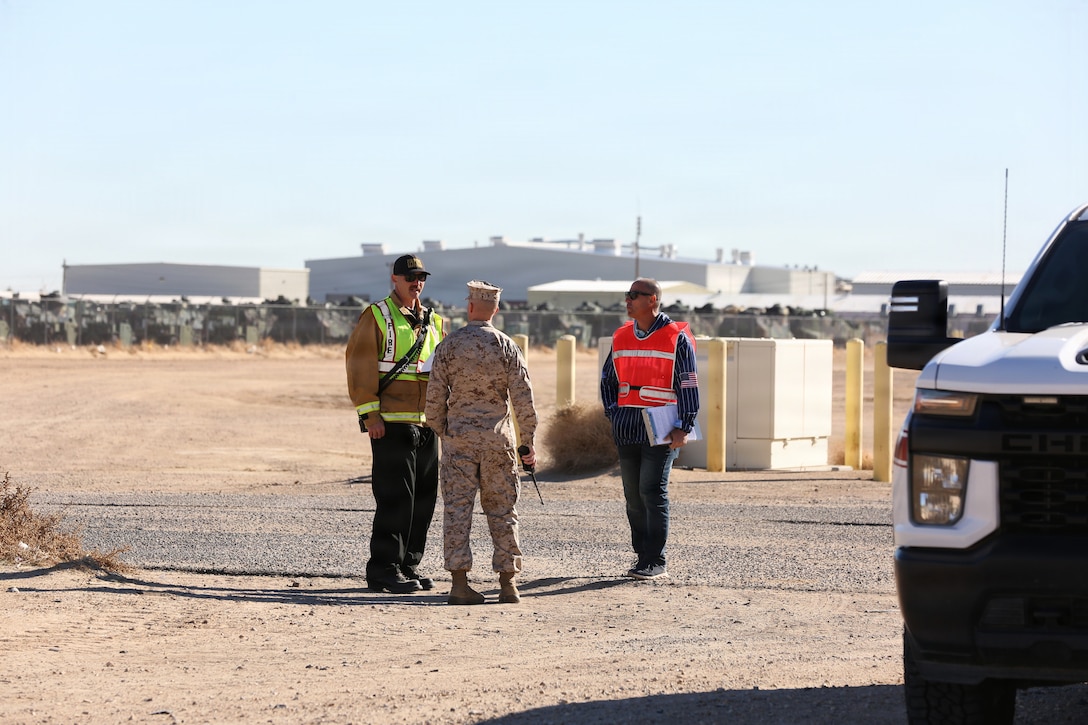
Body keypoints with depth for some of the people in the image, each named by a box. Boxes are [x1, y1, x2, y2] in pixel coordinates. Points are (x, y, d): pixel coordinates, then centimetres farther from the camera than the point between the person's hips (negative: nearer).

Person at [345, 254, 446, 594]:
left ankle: (408, 565, 17)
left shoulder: (434, 322, 16)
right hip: (391, 423, -7)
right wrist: (369, 414, -15)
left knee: (424, 498, 8)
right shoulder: (376, 317, -3)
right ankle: (384, 569, -4)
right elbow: (359, 366, -8)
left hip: (428, 424, 7)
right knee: (395, 496, -9)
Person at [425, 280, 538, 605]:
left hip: (459, 436, 0)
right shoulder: (507, 347, -2)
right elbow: (523, 398, -4)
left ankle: (460, 583, -5)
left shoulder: (449, 345, -2)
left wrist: (440, 431, 14)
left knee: (457, 508, 1)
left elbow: (435, 396, -1)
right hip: (497, 438, 0)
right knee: (501, 509, 7)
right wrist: (528, 442, 4)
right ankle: (507, 584, 6)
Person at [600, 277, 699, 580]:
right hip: (627, 428, 6)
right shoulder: (621, 337, 12)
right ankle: (643, 555, 16)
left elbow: (688, 385, -6)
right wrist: (613, 414, 10)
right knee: (633, 496, 8)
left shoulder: (676, 338, -5)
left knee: (652, 492, -11)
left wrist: (683, 427, -13)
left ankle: (655, 562, -8)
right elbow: (608, 379, 23)